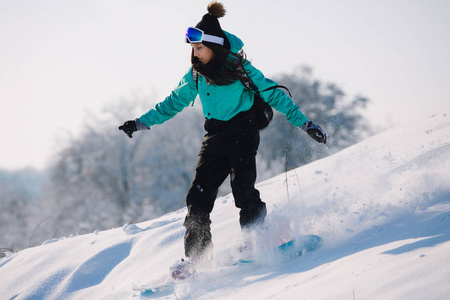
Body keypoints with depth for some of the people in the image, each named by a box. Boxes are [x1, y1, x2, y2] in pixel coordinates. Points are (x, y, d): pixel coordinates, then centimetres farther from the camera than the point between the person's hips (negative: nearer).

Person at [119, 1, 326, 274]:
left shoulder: (241, 70, -8)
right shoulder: (197, 75, 7)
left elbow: (274, 95, -5)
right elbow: (175, 102, 19)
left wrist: (305, 123, -9)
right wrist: (141, 123, 17)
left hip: (243, 133, -5)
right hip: (215, 138, 5)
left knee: (242, 185, -25)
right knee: (198, 197, -2)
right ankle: (196, 256, 7)